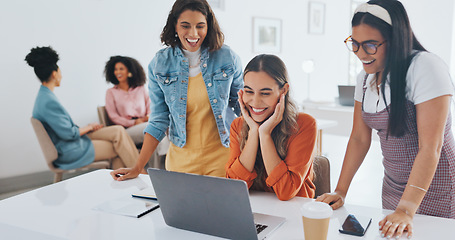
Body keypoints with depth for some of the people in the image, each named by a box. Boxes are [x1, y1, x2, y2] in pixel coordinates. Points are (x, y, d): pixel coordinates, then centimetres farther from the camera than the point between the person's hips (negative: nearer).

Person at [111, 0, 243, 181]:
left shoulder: (228, 58, -5)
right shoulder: (159, 64, -4)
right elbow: (158, 120, 0)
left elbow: (242, 105, 8)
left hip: (223, 157, 0)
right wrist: (137, 168, -4)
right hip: (181, 161, 1)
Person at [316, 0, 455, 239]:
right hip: (393, 185, 6)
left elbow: (430, 147, -24)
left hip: (432, 187, -6)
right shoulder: (366, 77, 1)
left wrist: (406, 210, -27)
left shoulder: (426, 68, -20)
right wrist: (340, 191, -2)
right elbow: (359, 138, 4)